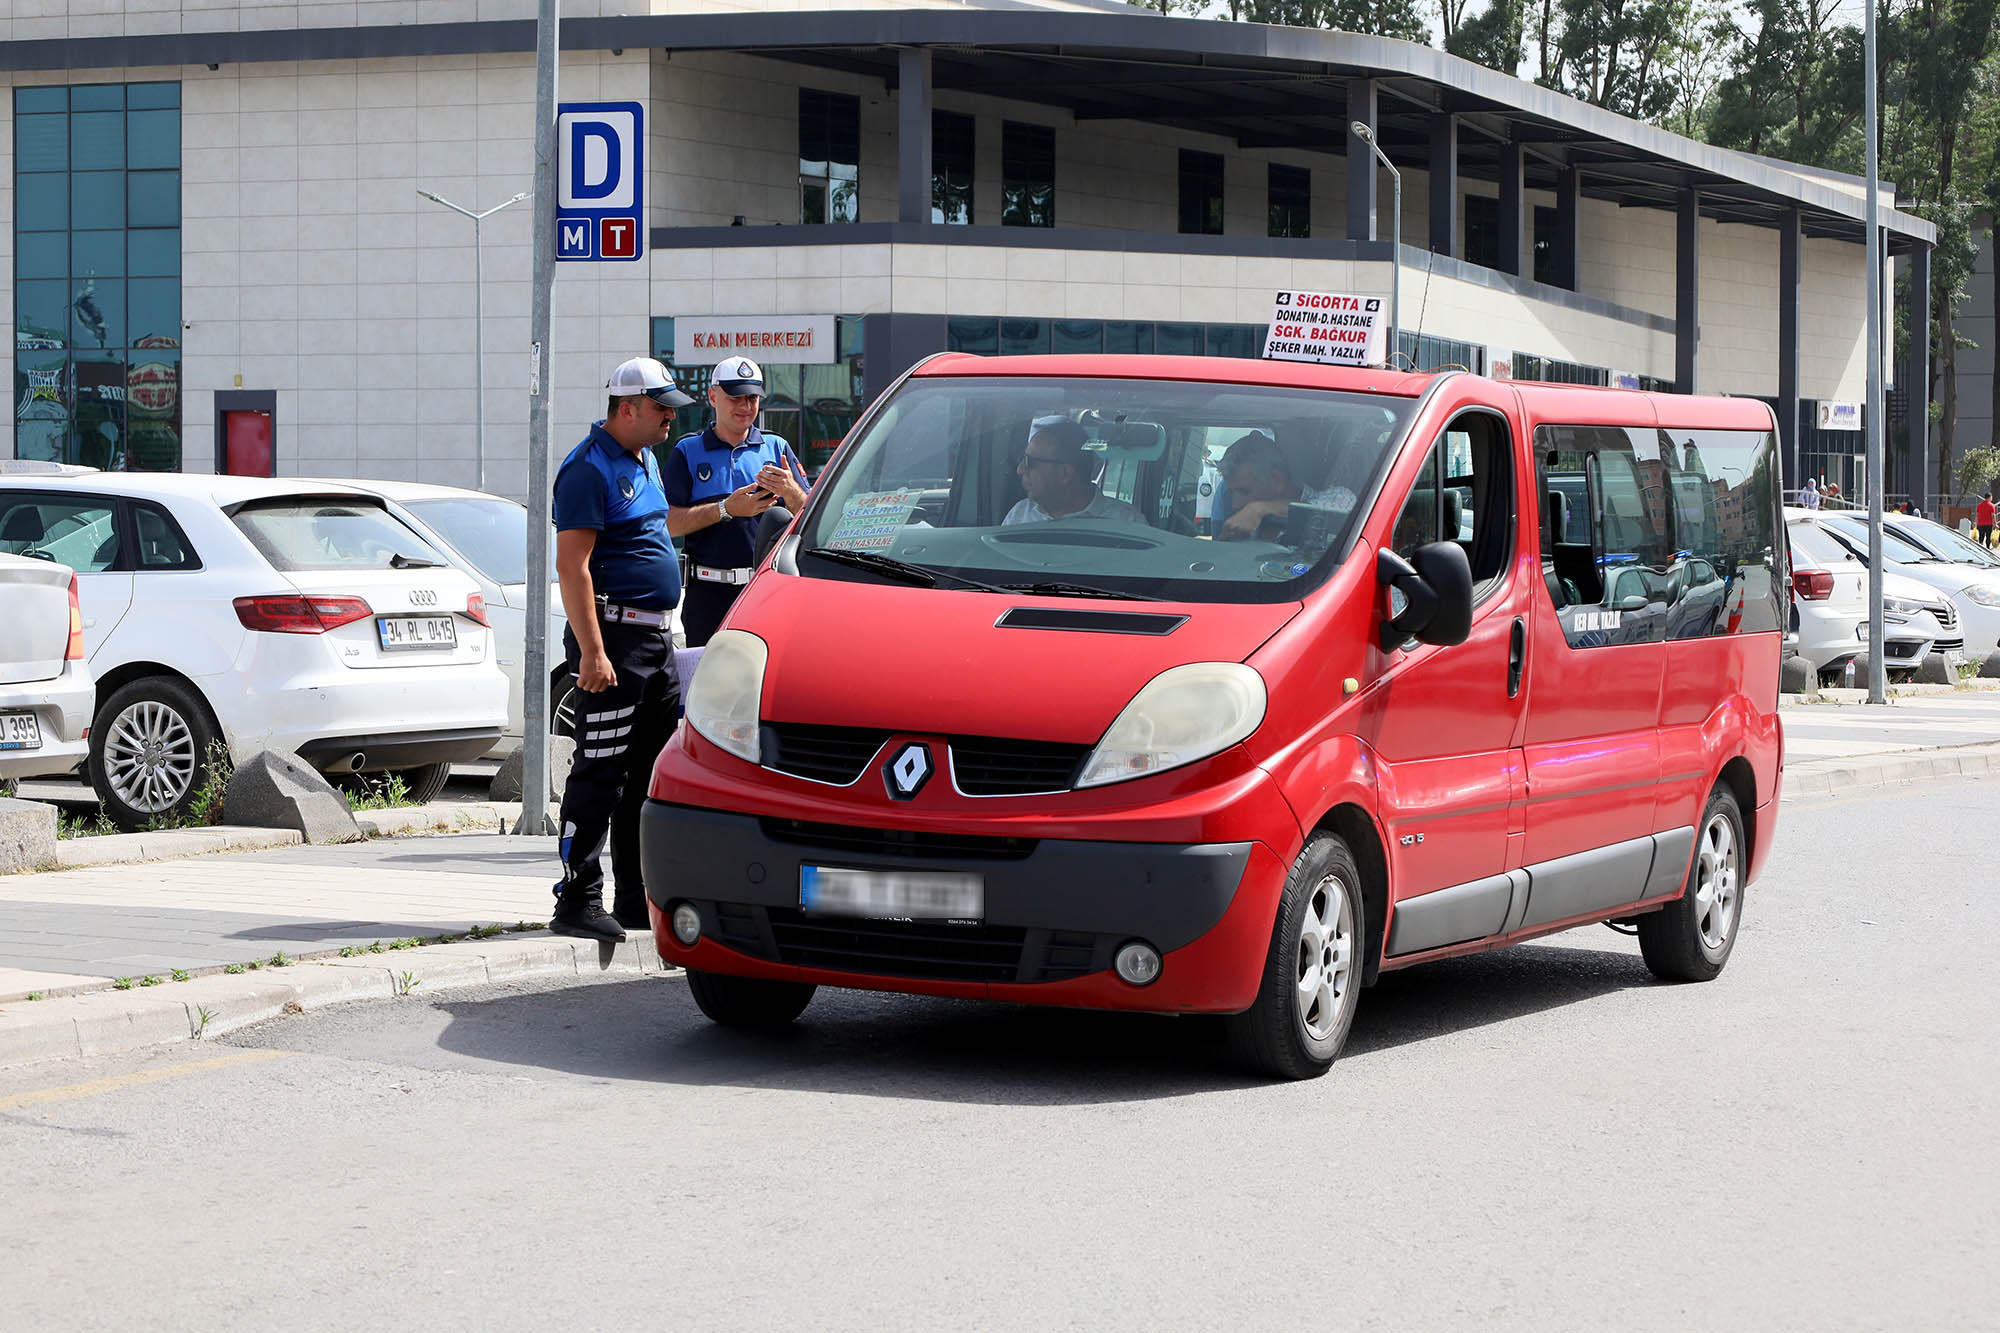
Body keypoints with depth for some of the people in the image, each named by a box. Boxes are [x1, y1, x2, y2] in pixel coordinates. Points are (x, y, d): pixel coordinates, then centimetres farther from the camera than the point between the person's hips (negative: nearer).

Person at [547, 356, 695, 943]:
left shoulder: (646, 461, 17)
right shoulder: (589, 469, -13)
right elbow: (572, 565, -19)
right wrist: (592, 651, -24)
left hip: (655, 635, 10)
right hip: (614, 633, -10)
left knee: (654, 771, 12)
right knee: (600, 771, -9)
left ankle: (639, 896, 19)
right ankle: (577, 900, -7)